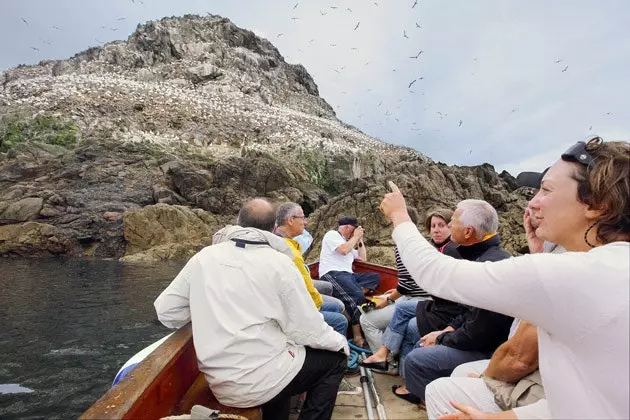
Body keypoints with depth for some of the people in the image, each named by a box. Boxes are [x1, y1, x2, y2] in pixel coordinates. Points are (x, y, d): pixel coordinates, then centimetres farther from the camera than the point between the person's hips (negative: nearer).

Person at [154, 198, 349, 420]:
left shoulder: (203, 257, -3)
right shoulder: (279, 263, -14)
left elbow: (166, 311, 1)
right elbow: (309, 330, -11)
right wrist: (341, 342, 8)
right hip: (261, 381, -5)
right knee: (335, 358, 16)